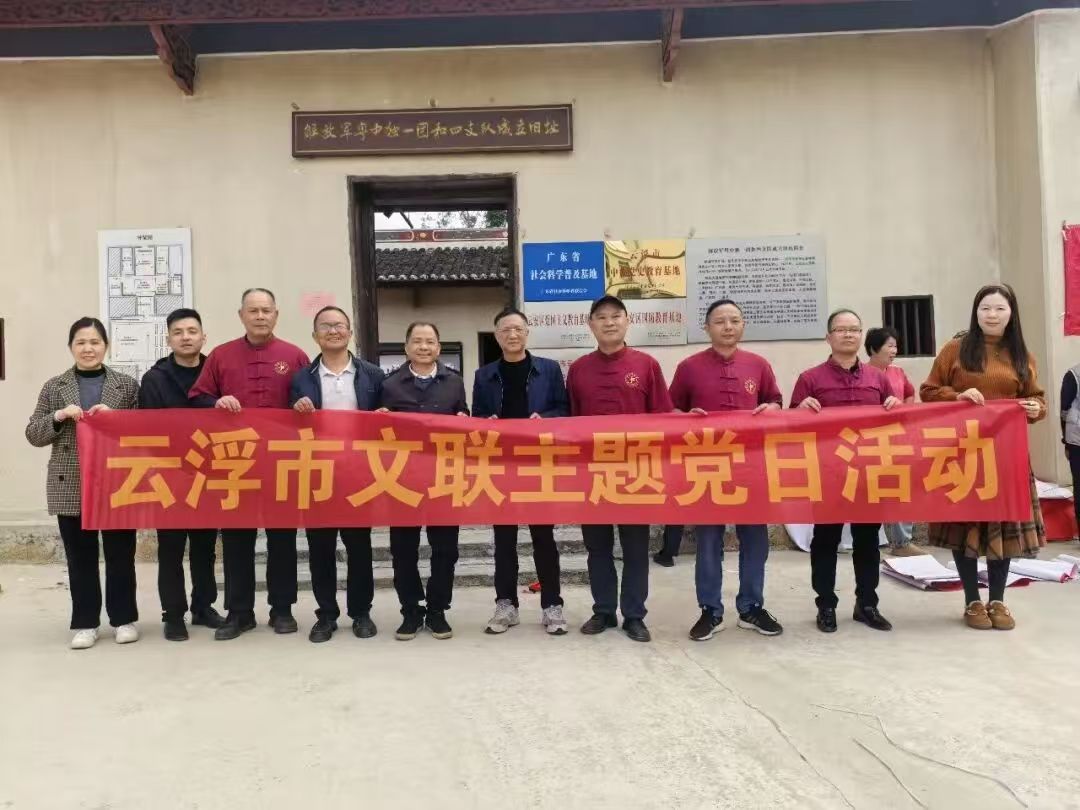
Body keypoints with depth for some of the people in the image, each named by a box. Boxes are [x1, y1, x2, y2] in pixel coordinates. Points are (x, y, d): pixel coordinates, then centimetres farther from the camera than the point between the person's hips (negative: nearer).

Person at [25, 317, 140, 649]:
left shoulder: (127, 385, 3)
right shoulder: (54, 387, 7)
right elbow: (33, 435, 7)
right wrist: (59, 416, -11)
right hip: (71, 486, 1)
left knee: (120, 554, 5)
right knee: (80, 558, 8)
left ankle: (124, 618, 18)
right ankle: (85, 623, 18)